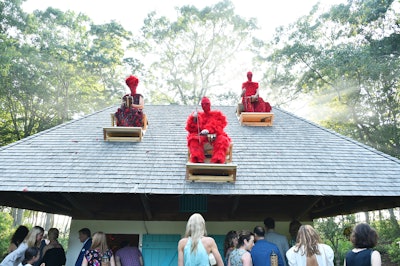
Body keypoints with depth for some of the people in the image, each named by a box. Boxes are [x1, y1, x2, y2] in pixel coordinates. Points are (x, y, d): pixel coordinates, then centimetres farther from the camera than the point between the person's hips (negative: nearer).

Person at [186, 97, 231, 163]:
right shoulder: (199, 115, 26)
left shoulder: (217, 114, 23)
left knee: (222, 140, -35)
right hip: (201, 136, 1)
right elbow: (190, 129, 14)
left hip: (215, 135, -1)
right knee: (194, 139, -33)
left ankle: (217, 161, -51)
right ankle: (197, 160, -51)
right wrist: (194, 119, -6)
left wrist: (209, 130, -17)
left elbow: (220, 125, 2)